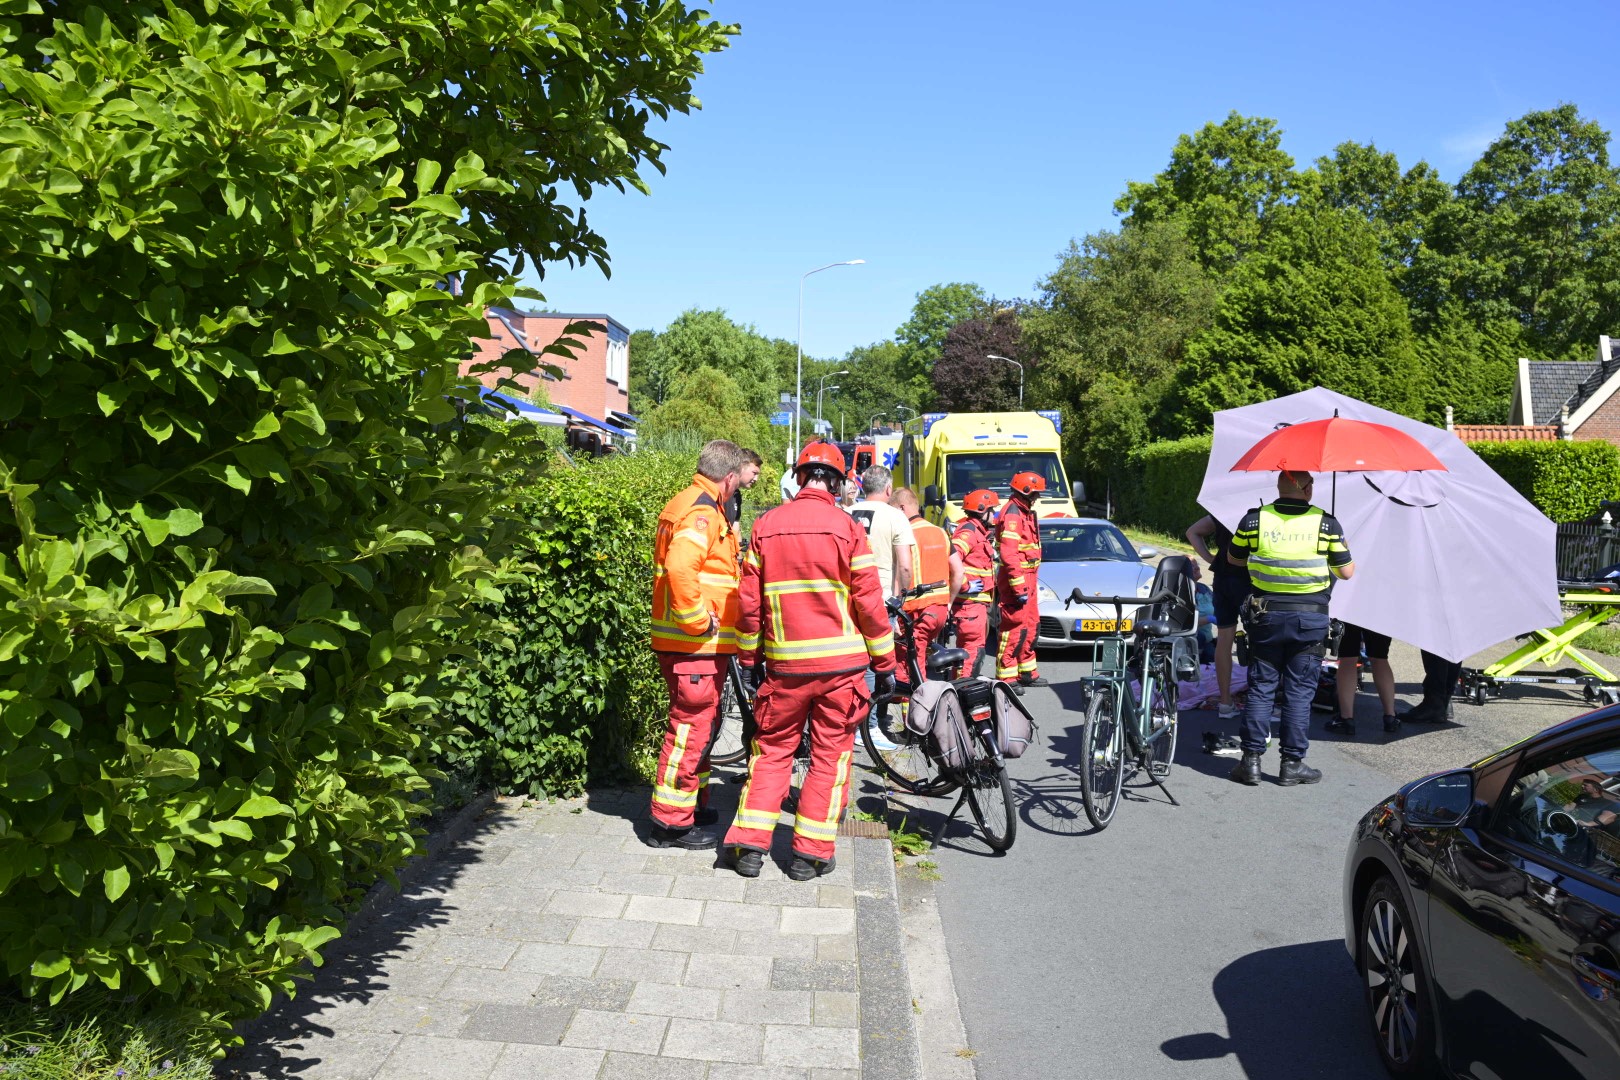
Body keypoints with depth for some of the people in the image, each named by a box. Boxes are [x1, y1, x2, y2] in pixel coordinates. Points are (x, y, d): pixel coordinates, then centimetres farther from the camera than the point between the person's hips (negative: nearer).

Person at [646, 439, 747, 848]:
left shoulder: (689, 505, 17)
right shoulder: (702, 513, -17)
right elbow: (681, 569, -33)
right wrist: (700, 622, -23)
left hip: (697, 643, 11)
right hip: (696, 644, -11)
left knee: (698, 724, 20)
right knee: (691, 728, -3)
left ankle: (693, 803, 33)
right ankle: (671, 822, 5)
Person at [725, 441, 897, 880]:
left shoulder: (766, 525, 2)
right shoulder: (846, 528, -6)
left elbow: (749, 601, 4)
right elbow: (869, 602, -6)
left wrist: (748, 656, 15)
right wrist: (885, 663, 3)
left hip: (785, 663, 2)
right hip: (841, 663, -2)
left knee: (772, 749, 14)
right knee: (830, 756, 8)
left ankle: (750, 845, 12)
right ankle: (811, 853, 12)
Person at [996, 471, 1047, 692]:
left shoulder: (1026, 513, 17)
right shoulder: (1012, 516, -17)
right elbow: (1008, 554, -25)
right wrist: (1019, 587, -27)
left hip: (1028, 579, 11)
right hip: (1017, 580, -11)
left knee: (1031, 626, 17)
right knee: (1015, 628, -8)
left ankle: (1027, 672, 28)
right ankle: (1006, 677, -3)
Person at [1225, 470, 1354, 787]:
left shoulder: (1254, 519, -3)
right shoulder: (1326, 523, -5)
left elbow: (1234, 558, 12)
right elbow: (1345, 571, 1)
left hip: (1266, 616, 1)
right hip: (1309, 618, -1)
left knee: (1260, 687, 8)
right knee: (1299, 692, 6)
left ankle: (1251, 760, 9)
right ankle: (1292, 764, 10)